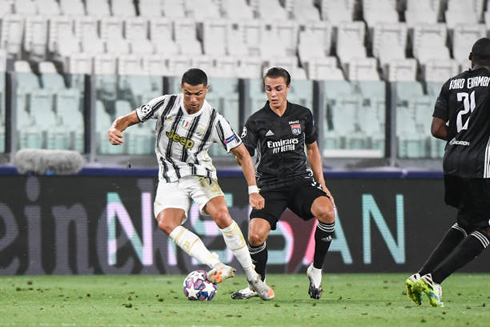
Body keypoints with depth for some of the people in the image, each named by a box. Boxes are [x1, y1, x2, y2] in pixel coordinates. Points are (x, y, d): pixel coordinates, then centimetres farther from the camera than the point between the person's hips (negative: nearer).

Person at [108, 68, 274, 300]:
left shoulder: (214, 121, -12)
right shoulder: (165, 104, -9)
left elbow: (242, 153, -6)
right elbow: (129, 119, -2)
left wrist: (253, 190, -15)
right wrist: (115, 129, -27)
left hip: (200, 174, -1)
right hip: (170, 179, 1)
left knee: (222, 216, -26)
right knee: (166, 223, -26)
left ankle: (253, 277, -14)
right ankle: (218, 267, -31)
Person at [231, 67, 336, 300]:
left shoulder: (303, 115, 6)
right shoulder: (256, 121, -1)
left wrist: (322, 185, 12)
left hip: (300, 180, 1)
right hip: (270, 185, -1)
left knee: (326, 211, -29)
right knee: (256, 236, -20)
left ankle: (316, 270, -8)